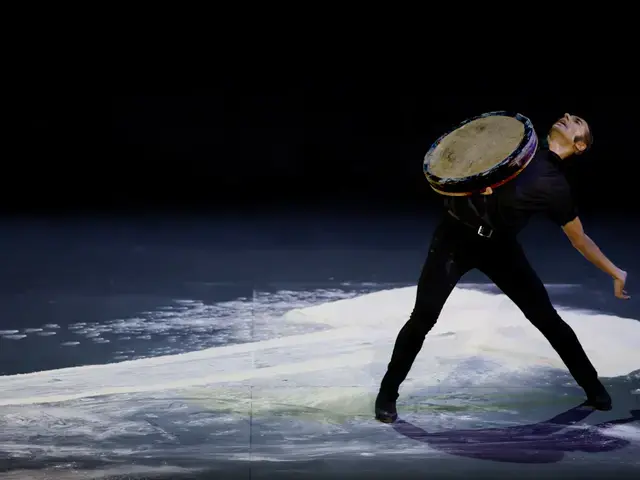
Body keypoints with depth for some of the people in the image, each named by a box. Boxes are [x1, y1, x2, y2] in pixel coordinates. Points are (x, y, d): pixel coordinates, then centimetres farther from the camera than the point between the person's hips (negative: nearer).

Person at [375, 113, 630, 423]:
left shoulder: (556, 186, -5)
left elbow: (579, 239, 5)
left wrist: (615, 273, 4)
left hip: (498, 247, -1)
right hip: (455, 234, 1)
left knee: (547, 318, 2)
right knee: (423, 318, -8)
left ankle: (596, 391, 20)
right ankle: (387, 394, 8)